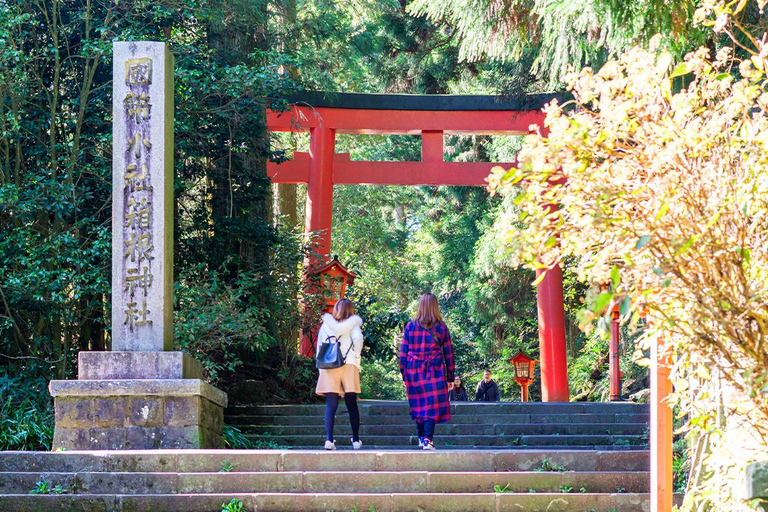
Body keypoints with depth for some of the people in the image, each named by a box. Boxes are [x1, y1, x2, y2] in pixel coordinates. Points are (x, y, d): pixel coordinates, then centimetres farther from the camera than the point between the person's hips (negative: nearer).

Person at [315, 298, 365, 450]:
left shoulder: (325, 325, 13)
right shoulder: (353, 323, 5)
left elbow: (319, 347, 10)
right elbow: (358, 338, -13)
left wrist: (321, 367, 13)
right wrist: (356, 355, 2)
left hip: (328, 367, 1)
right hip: (348, 366, -1)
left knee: (331, 405, -2)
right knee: (352, 405, 8)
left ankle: (329, 439, -16)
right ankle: (356, 440, 13)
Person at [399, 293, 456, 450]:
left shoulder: (410, 326, 3)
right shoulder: (441, 327, 0)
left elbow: (403, 353, 4)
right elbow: (448, 354, 3)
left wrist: (404, 376, 11)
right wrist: (450, 378, 9)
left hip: (413, 372, 2)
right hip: (434, 372, -2)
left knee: (418, 405, 14)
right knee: (432, 405, -4)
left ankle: (421, 437, 23)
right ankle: (427, 438, -16)